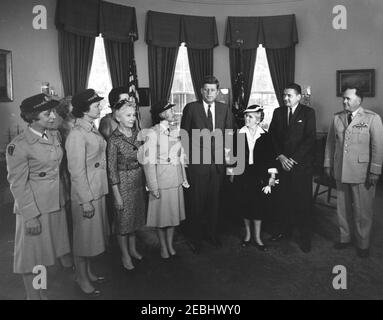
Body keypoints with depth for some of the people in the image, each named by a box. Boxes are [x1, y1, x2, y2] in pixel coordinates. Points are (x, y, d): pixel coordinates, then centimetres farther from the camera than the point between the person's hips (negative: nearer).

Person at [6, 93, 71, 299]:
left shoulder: (55, 135, 2)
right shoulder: (19, 146, -18)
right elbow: (17, 184, -16)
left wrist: (64, 196, 12)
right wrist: (30, 216, -16)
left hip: (57, 204, 7)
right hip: (34, 207, -7)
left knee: (48, 251, 20)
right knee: (32, 257, 9)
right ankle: (34, 295, 28)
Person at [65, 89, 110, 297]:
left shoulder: (93, 130, 6)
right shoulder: (76, 135, -20)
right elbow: (77, 172, -20)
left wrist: (99, 192, 13)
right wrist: (86, 201, -18)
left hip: (98, 191, 8)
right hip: (85, 194, -8)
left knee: (93, 233, 20)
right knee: (84, 236, 9)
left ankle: (88, 272, 39)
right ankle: (82, 279, 28)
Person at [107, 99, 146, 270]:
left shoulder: (137, 134, 1)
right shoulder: (114, 139, -16)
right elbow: (112, 169, -15)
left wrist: (145, 181, 8)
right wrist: (117, 195, -14)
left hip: (139, 180, 6)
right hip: (123, 181, -6)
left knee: (135, 216, 18)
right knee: (123, 219, 9)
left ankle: (133, 249, 38)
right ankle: (125, 255, 27)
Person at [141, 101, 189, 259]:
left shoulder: (175, 131, 6)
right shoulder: (153, 133, -13)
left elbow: (180, 157, 11)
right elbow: (149, 162, -14)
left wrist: (184, 178, 9)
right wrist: (153, 186, -15)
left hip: (176, 178, 6)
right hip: (161, 178, -5)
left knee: (173, 213, 15)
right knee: (161, 214, 8)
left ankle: (170, 245, 32)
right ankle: (163, 247, 28)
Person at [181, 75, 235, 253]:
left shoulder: (225, 109, 8)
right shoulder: (191, 108, 0)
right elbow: (184, 135, 1)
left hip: (218, 162, 3)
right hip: (196, 162, -2)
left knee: (214, 200, 13)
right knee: (196, 201, 4)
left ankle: (213, 234, 31)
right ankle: (194, 237, 22)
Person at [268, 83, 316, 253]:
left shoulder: (308, 113, 0)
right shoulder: (278, 112, 11)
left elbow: (310, 138, -8)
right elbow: (272, 135, 7)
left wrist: (293, 159, -13)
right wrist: (281, 156, -6)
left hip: (302, 163, -3)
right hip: (283, 162, 3)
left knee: (303, 200, 2)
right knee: (284, 199, 4)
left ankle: (305, 237, 14)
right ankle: (284, 230, 21)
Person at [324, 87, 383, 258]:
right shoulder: (337, 118, 8)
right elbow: (330, 142, 12)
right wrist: (328, 164, 9)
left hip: (362, 172, -4)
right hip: (340, 171, 4)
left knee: (362, 210, 6)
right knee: (342, 207, 14)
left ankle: (363, 245, 23)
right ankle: (344, 238, 31)